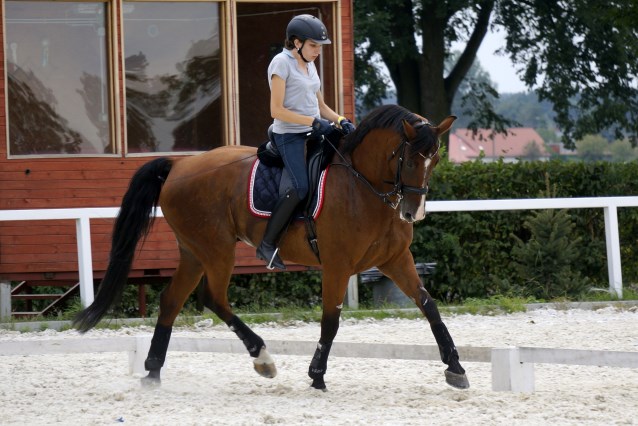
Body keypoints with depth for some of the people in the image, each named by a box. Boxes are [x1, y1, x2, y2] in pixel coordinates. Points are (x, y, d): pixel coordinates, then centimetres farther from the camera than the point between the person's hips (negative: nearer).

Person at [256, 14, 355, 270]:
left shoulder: (309, 65, 14)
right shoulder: (281, 63, -11)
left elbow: (320, 105, 19)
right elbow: (277, 110, -16)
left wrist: (341, 121, 0)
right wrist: (313, 121, -21)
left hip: (313, 134, 9)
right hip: (289, 136, -9)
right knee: (300, 188, -23)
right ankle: (267, 245, -15)